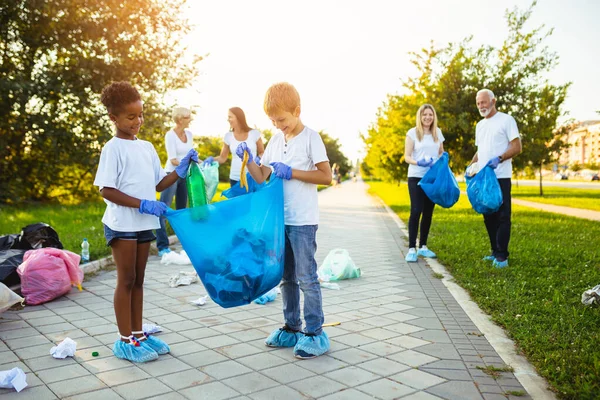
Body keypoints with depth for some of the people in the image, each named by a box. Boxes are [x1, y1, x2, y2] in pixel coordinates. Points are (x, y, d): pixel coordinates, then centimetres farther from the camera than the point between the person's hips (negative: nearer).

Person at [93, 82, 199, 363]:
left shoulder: (147, 147, 10)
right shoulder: (113, 148, -9)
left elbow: (158, 184, 13)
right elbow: (106, 190, -15)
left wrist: (181, 170, -1)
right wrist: (143, 204, -22)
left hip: (144, 224, 6)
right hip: (122, 224, -6)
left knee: (138, 280, 12)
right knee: (126, 280, 1)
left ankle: (138, 334, 22)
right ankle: (125, 341, 12)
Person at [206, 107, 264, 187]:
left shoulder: (254, 133, -1)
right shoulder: (228, 136, 4)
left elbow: (262, 153, 10)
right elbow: (222, 158, 10)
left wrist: (259, 159, -12)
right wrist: (212, 159, -10)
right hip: (235, 178, 2)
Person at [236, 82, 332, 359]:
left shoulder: (311, 138, -8)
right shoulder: (276, 140, 9)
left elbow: (326, 176, -15)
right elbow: (262, 178, 9)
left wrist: (290, 172, -18)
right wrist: (247, 159, -7)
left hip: (303, 220, -7)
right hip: (279, 218, 7)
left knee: (306, 277, -1)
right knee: (287, 276, 15)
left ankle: (315, 334, 11)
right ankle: (292, 328, 28)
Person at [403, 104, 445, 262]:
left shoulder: (438, 132, 9)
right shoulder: (412, 133, -4)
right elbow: (407, 157, -7)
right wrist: (418, 163, -26)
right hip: (416, 177, -5)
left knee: (428, 212, 9)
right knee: (416, 211, -13)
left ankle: (423, 246, 20)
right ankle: (412, 248, -9)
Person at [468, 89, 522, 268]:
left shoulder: (506, 120, -3)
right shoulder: (480, 125, 18)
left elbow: (517, 147, -9)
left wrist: (499, 159, -23)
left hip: (500, 177, -7)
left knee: (502, 216, -5)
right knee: (488, 216, 10)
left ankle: (502, 255, -3)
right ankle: (495, 252, 19)